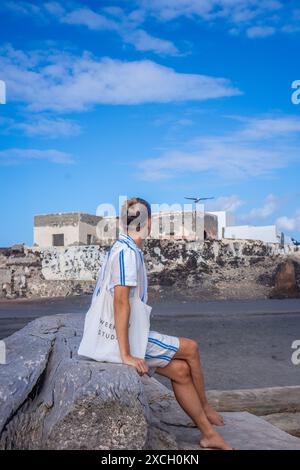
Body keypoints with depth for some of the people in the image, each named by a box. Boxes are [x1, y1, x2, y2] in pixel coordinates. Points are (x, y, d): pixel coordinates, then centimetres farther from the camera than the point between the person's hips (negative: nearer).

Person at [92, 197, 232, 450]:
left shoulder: (127, 250, 12)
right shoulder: (126, 252, -19)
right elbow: (121, 301, -27)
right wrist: (126, 355, -27)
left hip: (122, 335, 9)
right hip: (122, 337, -9)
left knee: (180, 369, 5)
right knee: (190, 348, -1)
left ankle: (208, 433, 13)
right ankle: (205, 406, 21)